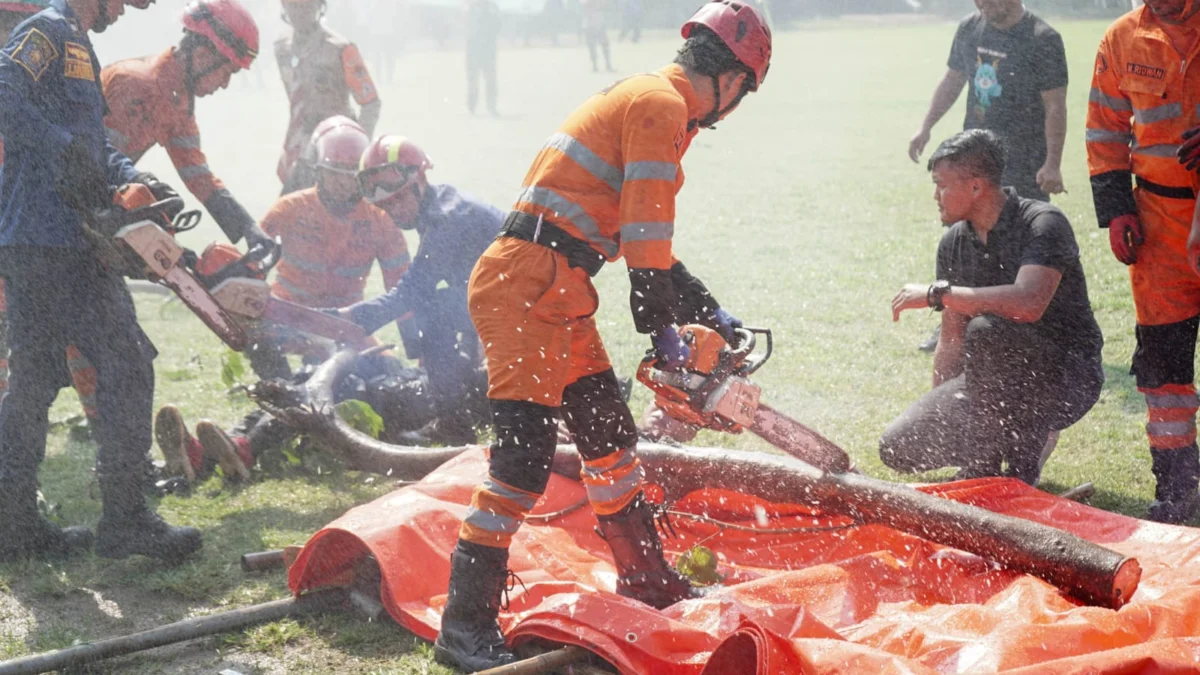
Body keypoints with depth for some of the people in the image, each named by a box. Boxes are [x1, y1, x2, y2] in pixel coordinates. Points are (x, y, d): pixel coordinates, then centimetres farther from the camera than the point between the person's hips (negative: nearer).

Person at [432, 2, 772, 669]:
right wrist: (662, 328, -5)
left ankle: (648, 583, 31)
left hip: (558, 293, 10)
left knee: (610, 432, 17)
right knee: (526, 452, -11)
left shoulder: (652, 102, 22)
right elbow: (647, 238, -15)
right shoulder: (661, 103, -10)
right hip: (528, 283, -10)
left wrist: (708, 310, 25)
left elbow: (643, 238, 26)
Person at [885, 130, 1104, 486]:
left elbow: (1029, 303, -36)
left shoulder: (1043, 224, -16)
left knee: (986, 331, -36)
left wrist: (938, 292, -28)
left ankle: (1019, 469, -17)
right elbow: (952, 341, 11)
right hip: (1003, 383, 7)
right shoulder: (953, 243, 5)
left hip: (1068, 380, -7)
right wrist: (935, 417, 8)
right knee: (899, 447, -10)